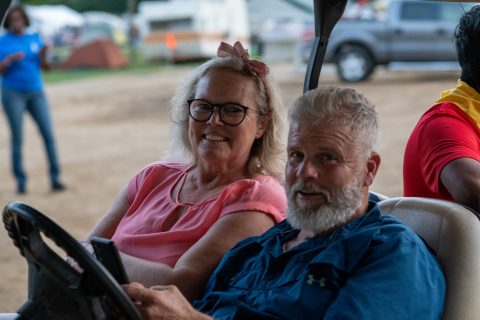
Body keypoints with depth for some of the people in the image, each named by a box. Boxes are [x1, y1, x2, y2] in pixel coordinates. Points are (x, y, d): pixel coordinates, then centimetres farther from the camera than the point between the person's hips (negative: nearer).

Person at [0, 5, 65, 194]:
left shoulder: (35, 38, 9)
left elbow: (43, 67, 9)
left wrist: (43, 56, -11)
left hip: (36, 92, 3)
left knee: (48, 134, -6)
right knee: (17, 138, -3)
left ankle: (55, 179, -3)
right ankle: (21, 181, 4)